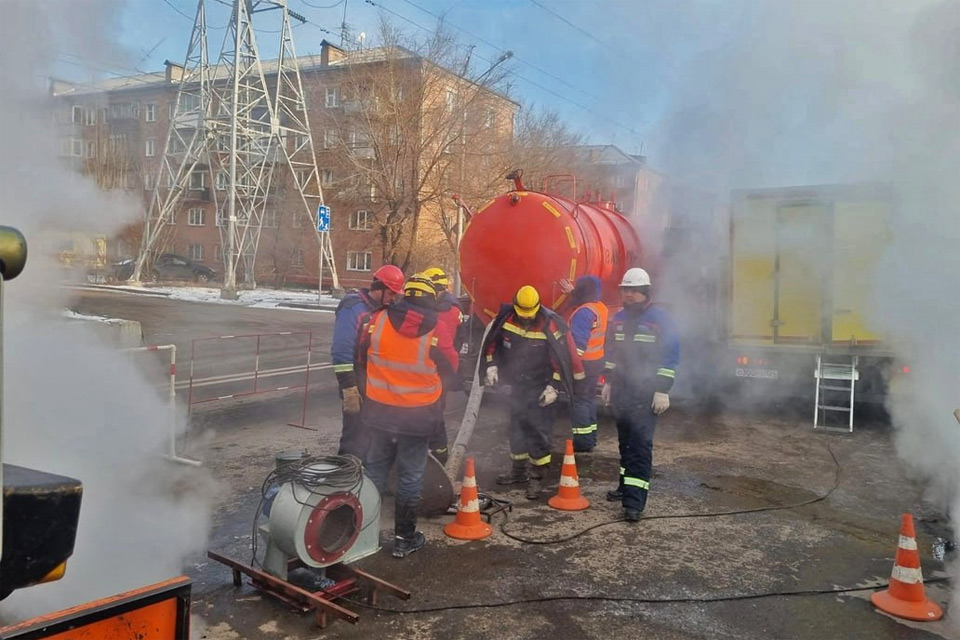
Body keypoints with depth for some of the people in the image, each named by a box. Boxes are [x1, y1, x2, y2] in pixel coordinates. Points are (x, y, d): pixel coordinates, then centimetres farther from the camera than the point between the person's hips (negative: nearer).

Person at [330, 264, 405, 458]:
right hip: (358, 387, -9)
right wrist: (349, 387, -24)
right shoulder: (353, 308, -16)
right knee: (357, 439, -7)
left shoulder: (381, 309, 12)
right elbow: (342, 351, -21)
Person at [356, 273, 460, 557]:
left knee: (375, 467, 19)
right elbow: (450, 371, -3)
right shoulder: (437, 329, -14)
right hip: (417, 415, -3)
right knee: (411, 475, 9)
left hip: (379, 409, 3)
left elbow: (362, 358, 4)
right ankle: (404, 538, 18)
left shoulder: (378, 319, -7)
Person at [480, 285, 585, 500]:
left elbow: (561, 358, -15)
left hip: (540, 388, -5)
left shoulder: (550, 325, -19)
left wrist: (554, 387, -17)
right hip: (517, 385, 5)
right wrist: (491, 366, 0)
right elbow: (491, 342, 8)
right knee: (516, 427, 15)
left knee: (539, 431, -6)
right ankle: (518, 470, 31)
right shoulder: (505, 319, -7)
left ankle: (537, 477, 4)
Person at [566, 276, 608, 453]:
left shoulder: (584, 312, -20)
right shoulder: (601, 308, 8)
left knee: (578, 400, -3)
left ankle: (582, 442, 0)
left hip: (584, 363, -9)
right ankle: (590, 437, 26)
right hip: (597, 361, 9)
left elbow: (577, 341, -26)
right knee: (589, 398, 17)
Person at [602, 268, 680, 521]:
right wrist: (608, 382, 17)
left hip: (646, 394, -6)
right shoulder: (618, 319, 10)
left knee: (640, 445, -10)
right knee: (625, 441, 15)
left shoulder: (660, 319, -9)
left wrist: (663, 391, -14)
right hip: (621, 391, 6)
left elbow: (670, 357, -10)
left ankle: (635, 501, -12)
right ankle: (627, 486, 28)